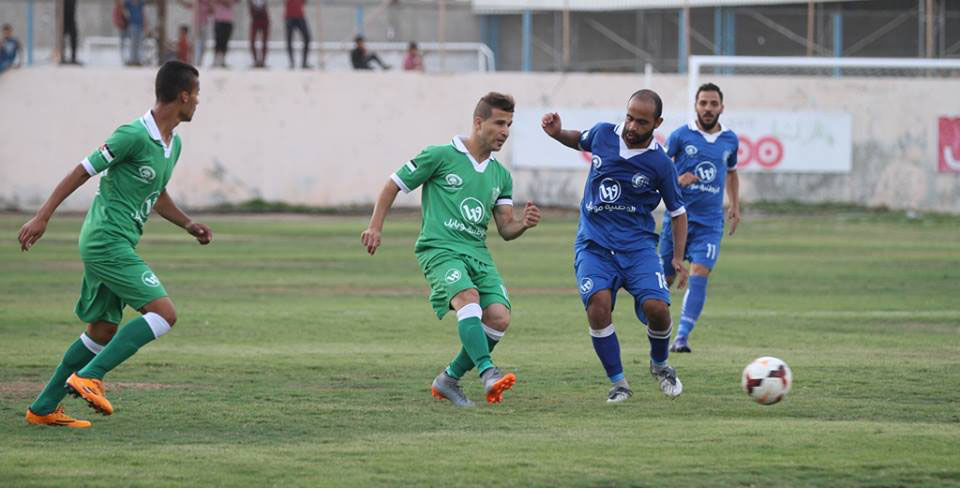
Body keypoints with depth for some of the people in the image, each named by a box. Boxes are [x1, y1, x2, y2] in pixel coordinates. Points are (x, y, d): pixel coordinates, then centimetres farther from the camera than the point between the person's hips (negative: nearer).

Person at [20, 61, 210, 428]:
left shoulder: (173, 145, 13)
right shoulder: (134, 135, -15)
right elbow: (83, 171, -11)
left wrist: (189, 225, 15)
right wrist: (42, 217, -12)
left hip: (116, 246, 10)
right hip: (107, 242, -10)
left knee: (103, 331, 14)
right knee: (164, 313, -16)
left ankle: (43, 408, 19)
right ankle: (89, 377, -17)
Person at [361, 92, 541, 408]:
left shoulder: (501, 175, 18)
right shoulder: (440, 156, 0)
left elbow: (506, 230, 15)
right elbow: (394, 185, 7)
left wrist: (524, 223, -7)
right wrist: (375, 227, -1)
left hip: (478, 253, 6)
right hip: (439, 249, -6)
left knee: (499, 317, -14)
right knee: (468, 297, -34)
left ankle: (449, 380, 4)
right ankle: (488, 373, -46)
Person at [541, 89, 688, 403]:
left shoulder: (660, 164, -5)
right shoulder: (603, 134, 0)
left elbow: (678, 212, 8)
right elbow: (580, 141, 26)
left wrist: (678, 258, 0)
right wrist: (557, 133, 5)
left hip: (637, 245, -1)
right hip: (593, 244, 1)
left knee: (656, 307, -21)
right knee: (598, 303, -25)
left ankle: (660, 365, 14)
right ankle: (618, 383, -9)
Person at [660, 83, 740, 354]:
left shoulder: (730, 140, 9)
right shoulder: (680, 136, -2)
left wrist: (736, 207, 18)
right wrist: (676, 181, -18)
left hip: (710, 222, 1)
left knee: (699, 275, -17)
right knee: (666, 278, 5)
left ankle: (682, 338, -21)